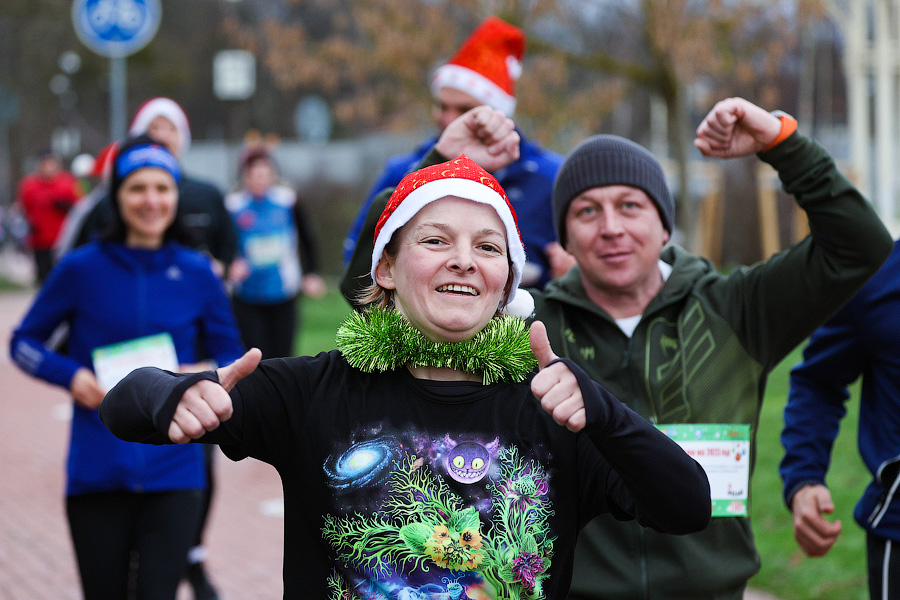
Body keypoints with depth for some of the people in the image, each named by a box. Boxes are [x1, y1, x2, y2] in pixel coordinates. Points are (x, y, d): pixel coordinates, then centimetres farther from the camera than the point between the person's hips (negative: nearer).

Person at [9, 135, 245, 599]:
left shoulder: (196, 273, 4)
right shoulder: (82, 269, -1)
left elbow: (232, 358, 12)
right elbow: (24, 342, 9)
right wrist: (70, 374, -9)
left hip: (173, 473, 0)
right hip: (97, 472, 0)